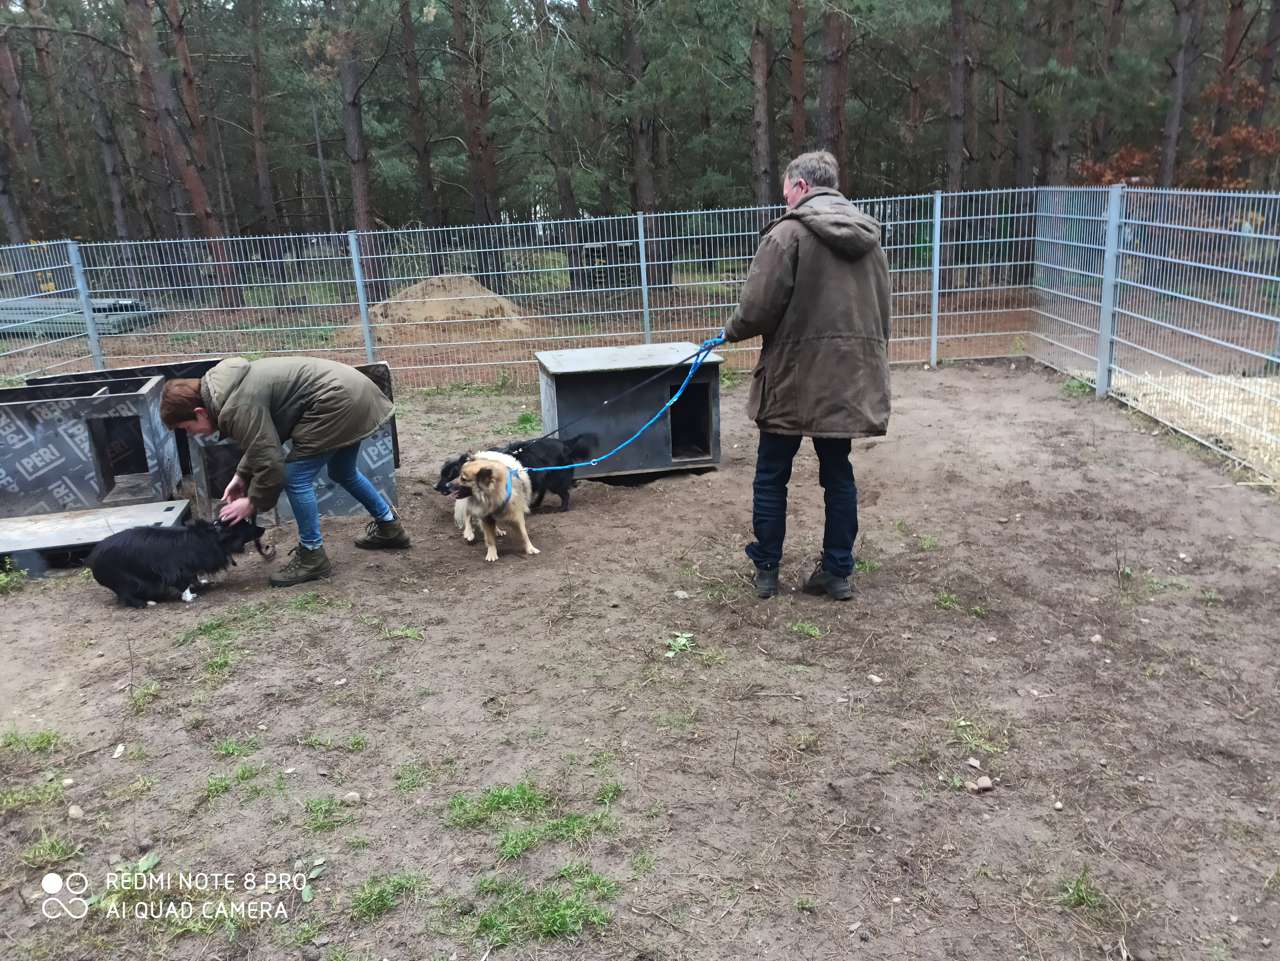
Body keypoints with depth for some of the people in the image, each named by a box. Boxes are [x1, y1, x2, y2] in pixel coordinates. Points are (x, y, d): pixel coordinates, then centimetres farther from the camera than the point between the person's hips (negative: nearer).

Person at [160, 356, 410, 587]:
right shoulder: (227, 386, 13)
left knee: (296, 478, -5)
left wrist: (253, 503, -2)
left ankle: (312, 556, 6)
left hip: (337, 401, -11)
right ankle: (389, 526, 39)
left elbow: (270, 462, -17)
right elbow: (263, 442, 25)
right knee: (343, 473, 26)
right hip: (351, 390, 11)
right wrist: (241, 475, 18)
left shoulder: (237, 407, -19)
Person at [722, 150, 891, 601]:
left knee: (771, 477, 9)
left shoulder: (789, 232, -11)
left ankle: (766, 570, 18)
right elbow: (882, 314, 15)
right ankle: (838, 572, 20)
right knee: (838, 473, 14)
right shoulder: (869, 238, 11)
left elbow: (757, 310, -16)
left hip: (793, 378, -6)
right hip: (850, 379, 6)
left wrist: (730, 331, 5)